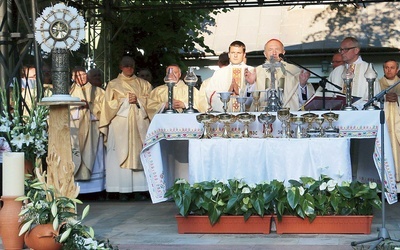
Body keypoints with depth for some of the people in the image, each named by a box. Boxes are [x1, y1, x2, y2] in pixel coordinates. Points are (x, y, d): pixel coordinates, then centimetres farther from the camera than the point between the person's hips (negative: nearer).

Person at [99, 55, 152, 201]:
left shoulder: (142, 84, 18)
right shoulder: (113, 84, 12)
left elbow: (149, 100, 9)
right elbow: (110, 104, 3)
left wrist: (137, 100, -7)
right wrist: (126, 100, -7)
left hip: (139, 122, 2)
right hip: (120, 124, -2)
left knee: (139, 154, -5)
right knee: (121, 154, -8)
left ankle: (139, 188, -5)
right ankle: (123, 190, -9)